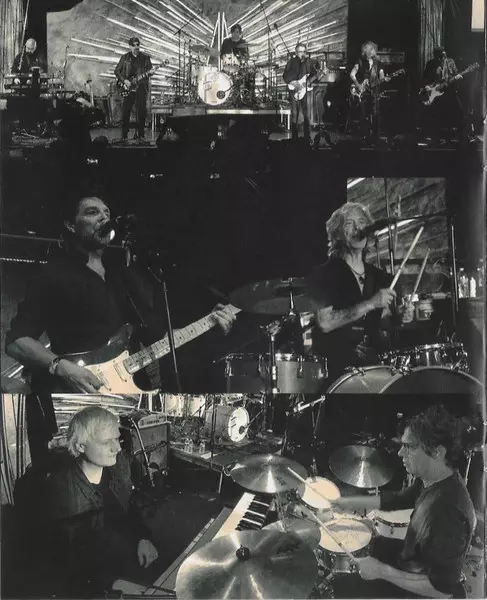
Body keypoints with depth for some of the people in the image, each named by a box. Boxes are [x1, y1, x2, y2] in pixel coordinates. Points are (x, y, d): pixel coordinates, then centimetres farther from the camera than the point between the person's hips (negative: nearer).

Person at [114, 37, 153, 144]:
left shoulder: (145, 58, 10)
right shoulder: (124, 57, 8)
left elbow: (150, 71, 8)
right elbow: (117, 71, 8)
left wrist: (148, 73, -16)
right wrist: (124, 80, -7)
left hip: (141, 86, 0)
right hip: (127, 87, 0)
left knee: (141, 112, -4)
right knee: (125, 112, -3)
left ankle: (140, 134, 6)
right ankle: (124, 136, 4)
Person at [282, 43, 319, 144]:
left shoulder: (309, 62, 7)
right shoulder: (291, 62, 3)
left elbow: (314, 74, 8)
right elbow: (285, 76, -1)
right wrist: (294, 83, -14)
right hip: (294, 90, -1)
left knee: (307, 114, -2)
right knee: (294, 114, -1)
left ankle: (307, 137, 4)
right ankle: (294, 137, 6)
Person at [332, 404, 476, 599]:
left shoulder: (447, 514, -39)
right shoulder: (432, 479, -11)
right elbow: (401, 498, 10)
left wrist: (382, 571, -27)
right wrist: (351, 502, 7)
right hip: (415, 559, 8)